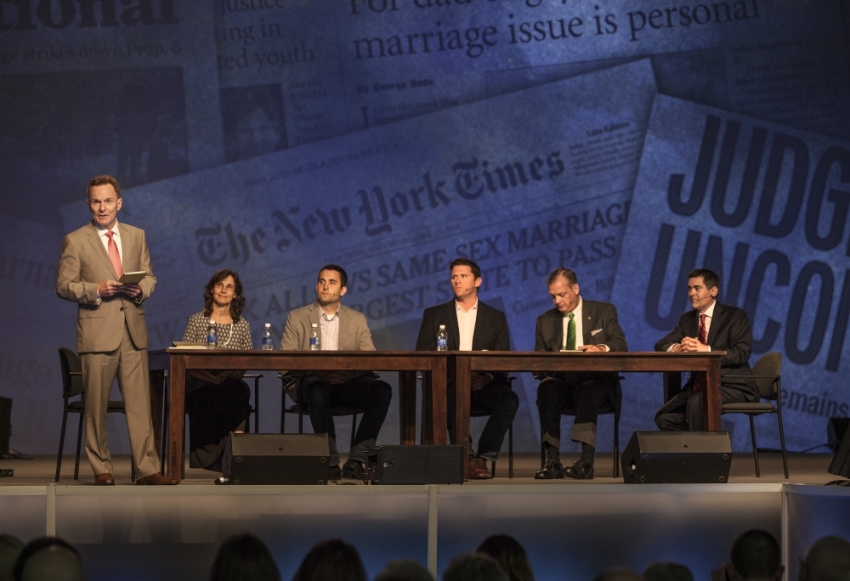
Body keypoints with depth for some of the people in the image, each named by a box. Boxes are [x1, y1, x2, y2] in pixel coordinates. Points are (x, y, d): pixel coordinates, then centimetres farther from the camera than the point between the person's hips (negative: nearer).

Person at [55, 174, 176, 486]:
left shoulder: (136, 236, 14)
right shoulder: (75, 241, 1)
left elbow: (149, 276, 18)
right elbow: (63, 285, -1)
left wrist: (140, 288, -5)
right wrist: (96, 290, -16)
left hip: (133, 331, 3)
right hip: (97, 332, -3)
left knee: (140, 403, -1)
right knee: (96, 405, 2)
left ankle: (147, 469, 0)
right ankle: (101, 469, 12)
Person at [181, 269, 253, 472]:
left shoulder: (242, 326, 14)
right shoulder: (196, 321, 6)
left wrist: (228, 377, -15)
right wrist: (212, 378, -18)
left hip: (230, 388, 2)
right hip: (199, 389, -2)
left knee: (241, 392, -34)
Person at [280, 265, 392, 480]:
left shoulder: (357, 320, 17)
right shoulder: (297, 318, 11)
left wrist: (352, 371, -17)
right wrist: (315, 371, -17)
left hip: (346, 383, 3)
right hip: (312, 383, -2)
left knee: (382, 390, -27)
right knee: (318, 391, -39)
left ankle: (356, 459, -25)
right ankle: (330, 461, -29)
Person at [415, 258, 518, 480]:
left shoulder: (496, 317, 16)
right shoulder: (434, 315, 16)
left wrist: (487, 377, -16)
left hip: (483, 385, 1)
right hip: (447, 383, -1)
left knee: (509, 399, -31)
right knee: (450, 396, -37)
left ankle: (484, 457, -26)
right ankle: (467, 458, -31)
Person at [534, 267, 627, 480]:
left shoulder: (604, 311, 10)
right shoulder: (545, 320, 17)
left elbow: (621, 345, -2)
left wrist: (601, 348, -25)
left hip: (596, 382, -2)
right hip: (561, 381, 2)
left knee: (587, 392, -38)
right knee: (546, 389, -33)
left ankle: (587, 460, -46)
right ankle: (552, 460, -38)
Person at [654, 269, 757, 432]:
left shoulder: (735, 315, -3)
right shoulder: (687, 319, 14)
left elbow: (742, 353, -14)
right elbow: (661, 345, 7)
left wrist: (706, 349, -27)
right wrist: (678, 348, -19)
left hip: (733, 386, -6)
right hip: (699, 386, 6)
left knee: (697, 403, -33)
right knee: (665, 417, -13)